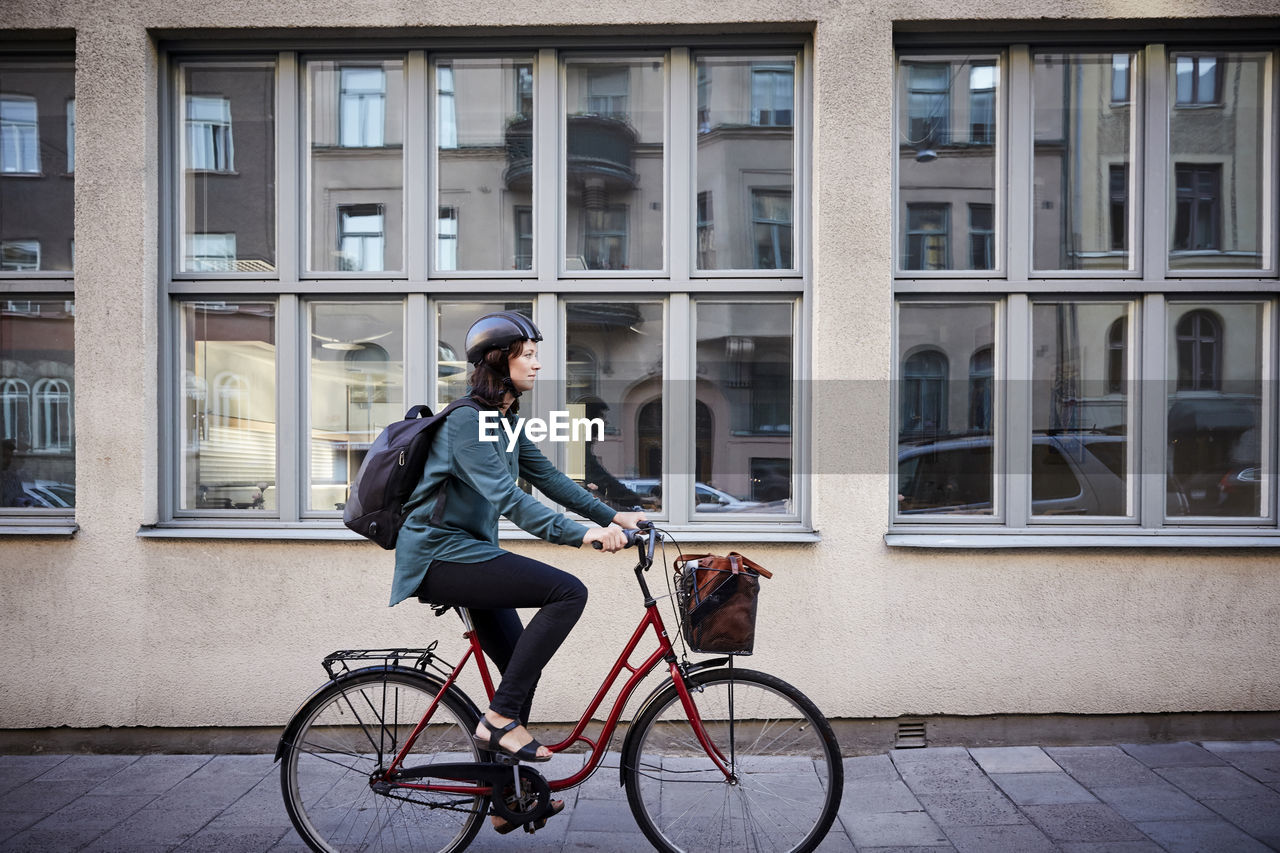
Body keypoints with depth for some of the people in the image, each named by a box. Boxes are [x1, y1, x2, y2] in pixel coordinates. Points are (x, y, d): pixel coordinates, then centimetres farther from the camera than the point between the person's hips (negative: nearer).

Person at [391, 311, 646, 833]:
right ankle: (500, 718, -13)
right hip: (441, 556, -10)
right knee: (567, 591, -22)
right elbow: (507, 497, -28)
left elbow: (548, 478, 12)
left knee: (521, 667, 11)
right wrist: (582, 535, -35)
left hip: (467, 552, 10)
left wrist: (613, 516, 4)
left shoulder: (505, 420, 12)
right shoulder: (466, 421, -18)